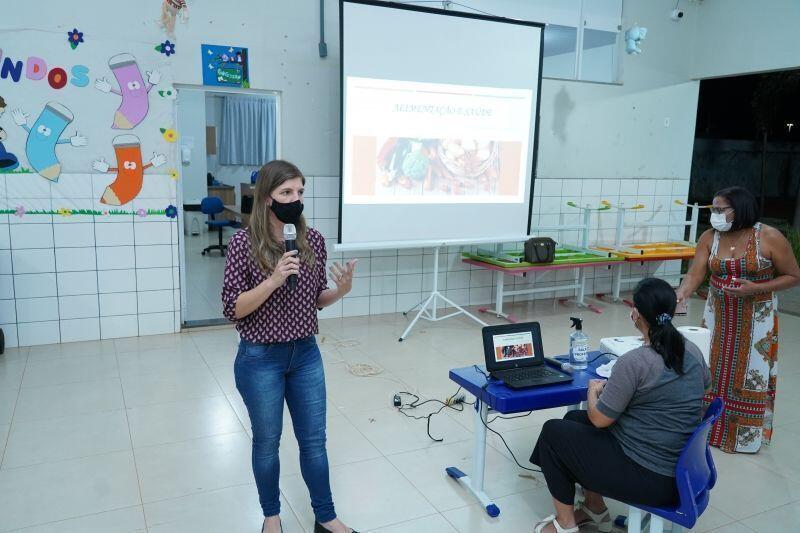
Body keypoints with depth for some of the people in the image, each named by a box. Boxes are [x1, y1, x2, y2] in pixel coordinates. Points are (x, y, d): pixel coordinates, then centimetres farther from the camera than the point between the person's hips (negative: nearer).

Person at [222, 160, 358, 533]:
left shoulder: (312, 239, -2)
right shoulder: (244, 242, -14)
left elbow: (316, 299, 7)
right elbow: (232, 309, -14)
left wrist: (341, 290, -13)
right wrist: (273, 280, -27)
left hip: (306, 355, 4)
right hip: (260, 360, -3)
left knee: (314, 440, 15)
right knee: (267, 441, 15)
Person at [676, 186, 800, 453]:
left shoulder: (769, 238, -15)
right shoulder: (710, 237, -7)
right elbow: (695, 274, -11)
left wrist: (755, 288, -22)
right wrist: (679, 296, -31)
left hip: (756, 318, -3)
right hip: (718, 315, 3)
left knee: (751, 374, 6)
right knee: (712, 370, 11)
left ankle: (747, 435, 24)